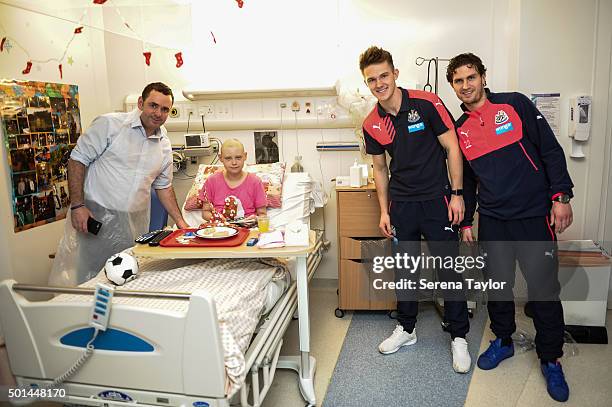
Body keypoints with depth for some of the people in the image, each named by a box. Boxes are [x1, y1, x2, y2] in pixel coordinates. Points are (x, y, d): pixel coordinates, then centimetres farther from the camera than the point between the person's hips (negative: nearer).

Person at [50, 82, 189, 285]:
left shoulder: (164, 145, 9)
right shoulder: (109, 124, -7)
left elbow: (164, 186, 18)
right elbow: (78, 160, -7)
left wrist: (180, 221, 12)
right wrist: (77, 205, -14)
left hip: (136, 223, 5)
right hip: (97, 217, -4)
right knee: (92, 279, 1)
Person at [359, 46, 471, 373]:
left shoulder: (426, 104, -10)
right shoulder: (371, 125, 2)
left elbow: (452, 149, -6)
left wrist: (456, 194, -9)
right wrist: (384, 211, 9)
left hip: (436, 199, -3)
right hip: (401, 204, 4)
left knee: (449, 269, 2)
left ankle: (459, 337, 19)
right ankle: (405, 329, 32)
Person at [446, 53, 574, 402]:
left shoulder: (515, 104, -1)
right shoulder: (459, 130, 9)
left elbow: (551, 149, -4)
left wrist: (561, 196, -11)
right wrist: (465, 221, 14)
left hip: (535, 215, -3)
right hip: (492, 220, 3)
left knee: (544, 288, 2)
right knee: (498, 284, 11)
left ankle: (551, 360, 20)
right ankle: (503, 341, 33)